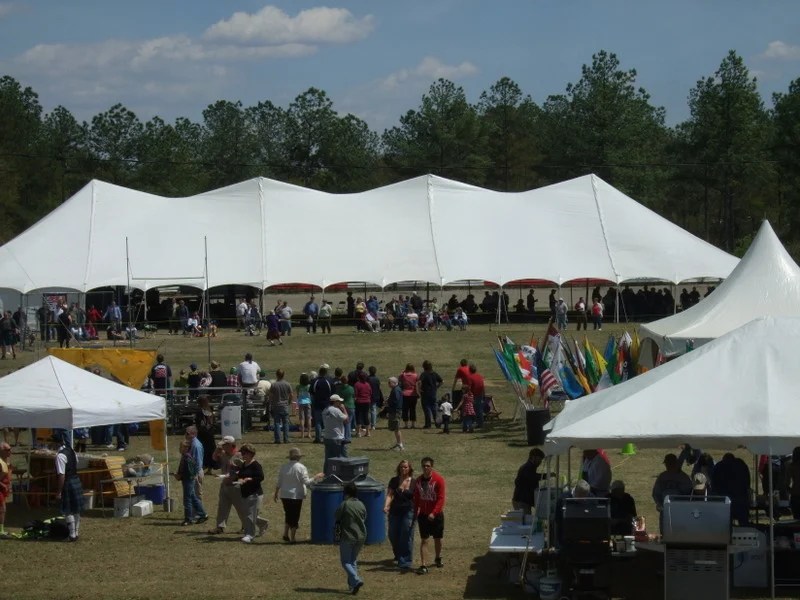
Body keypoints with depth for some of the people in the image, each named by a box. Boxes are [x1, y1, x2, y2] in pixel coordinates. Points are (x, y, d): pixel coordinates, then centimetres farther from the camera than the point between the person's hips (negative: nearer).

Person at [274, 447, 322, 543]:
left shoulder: (283, 467, 0)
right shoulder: (301, 468, -12)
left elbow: (279, 483, 5)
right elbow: (307, 482, -15)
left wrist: (276, 493, 17)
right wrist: (316, 477, -3)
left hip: (284, 495, 4)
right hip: (296, 496, -4)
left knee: (288, 515, 21)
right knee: (295, 517, 4)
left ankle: (285, 534, 17)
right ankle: (292, 538, 6)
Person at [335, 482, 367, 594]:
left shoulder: (344, 504, -13)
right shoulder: (361, 505, 3)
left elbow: (337, 518, -3)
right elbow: (364, 519, 12)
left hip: (347, 537, -6)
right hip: (361, 537, 6)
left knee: (346, 561, 1)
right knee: (353, 560, 18)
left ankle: (356, 580, -19)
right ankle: (352, 585, 17)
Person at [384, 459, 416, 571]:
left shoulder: (414, 482, -1)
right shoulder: (394, 481, 2)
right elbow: (389, 495, -6)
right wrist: (386, 506, -22)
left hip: (408, 512, -2)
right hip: (395, 512, 2)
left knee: (406, 537, -8)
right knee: (393, 536, 8)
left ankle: (405, 562, -6)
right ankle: (398, 556, 35)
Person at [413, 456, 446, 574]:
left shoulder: (438, 479, -12)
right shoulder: (418, 481, 1)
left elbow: (441, 498, -16)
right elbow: (416, 498, 9)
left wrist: (434, 513, -24)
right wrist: (415, 513, 3)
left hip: (436, 514, -2)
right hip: (423, 515, 2)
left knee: (437, 539, 13)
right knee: (424, 540, -4)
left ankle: (438, 559, 37)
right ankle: (423, 565, -8)